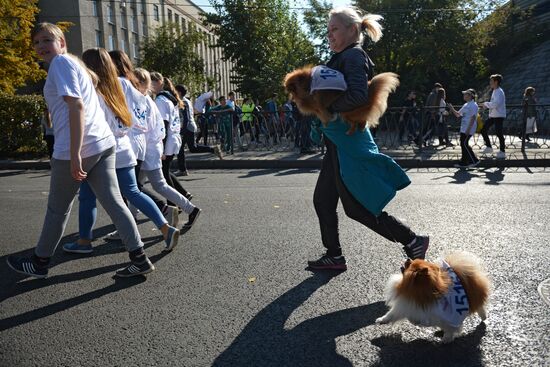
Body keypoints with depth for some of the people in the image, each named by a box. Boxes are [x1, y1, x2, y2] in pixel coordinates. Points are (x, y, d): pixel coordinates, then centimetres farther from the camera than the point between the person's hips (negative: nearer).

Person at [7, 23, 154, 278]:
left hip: (78, 148, -8)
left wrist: (74, 154, -21)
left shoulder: (61, 62, -5)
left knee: (57, 209, 8)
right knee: (113, 202, 5)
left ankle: (40, 263, 26)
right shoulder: (74, 64, 23)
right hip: (103, 143, 8)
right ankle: (139, 259, 3)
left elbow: (77, 106, -17)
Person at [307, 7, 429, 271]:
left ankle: (413, 242, 10)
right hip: (340, 142, 10)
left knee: (357, 208, -3)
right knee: (322, 200, 13)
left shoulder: (353, 56, -12)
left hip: (348, 143, -10)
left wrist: (327, 106, -17)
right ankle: (333, 256, 24)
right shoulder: (344, 58, 18)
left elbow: (358, 96, -28)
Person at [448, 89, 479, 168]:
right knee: (463, 144, 9)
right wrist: (452, 108, 7)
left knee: (464, 144, -11)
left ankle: (474, 160, -4)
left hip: (469, 129, -10)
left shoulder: (473, 105, -12)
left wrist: (468, 129, -23)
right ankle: (463, 162, 14)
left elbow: (473, 118, -18)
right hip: (463, 128, 10)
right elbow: (458, 114, 22)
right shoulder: (465, 105, 17)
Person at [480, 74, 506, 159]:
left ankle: (502, 152, 6)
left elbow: (495, 104, -27)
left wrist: (485, 103, -13)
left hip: (499, 116, -10)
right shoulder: (495, 91, 14)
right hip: (492, 115, 10)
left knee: (499, 133, -4)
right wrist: (485, 106, 9)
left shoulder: (499, 92, -15)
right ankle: (488, 147, 21)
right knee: (483, 130, 10)